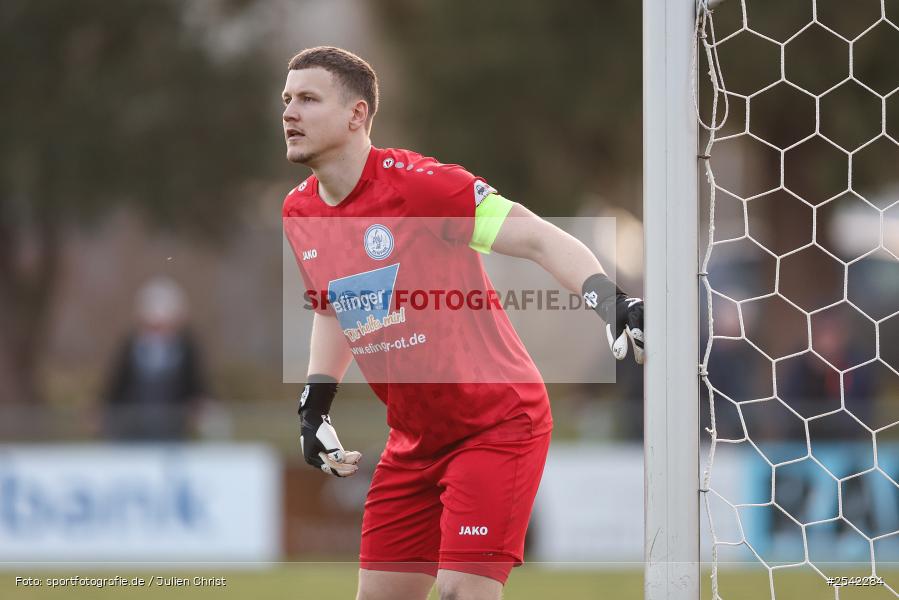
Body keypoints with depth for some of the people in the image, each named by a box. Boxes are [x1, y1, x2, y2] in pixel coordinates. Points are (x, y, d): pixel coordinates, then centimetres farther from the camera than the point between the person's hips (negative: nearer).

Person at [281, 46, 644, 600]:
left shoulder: (414, 182, -20)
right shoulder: (299, 213, 3)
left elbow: (537, 239, -23)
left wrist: (609, 300, -38)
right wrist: (314, 404, 13)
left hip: (497, 424, -7)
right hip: (414, 441, 7)